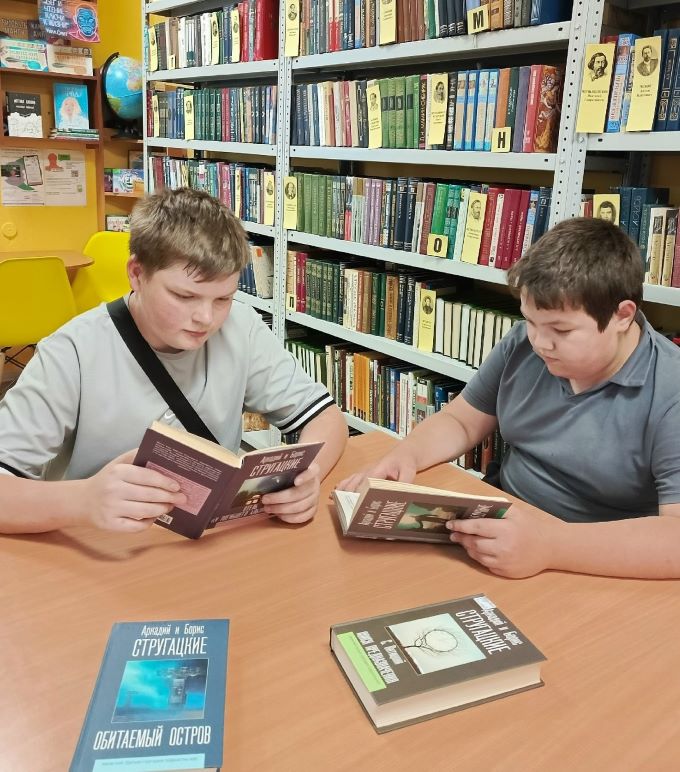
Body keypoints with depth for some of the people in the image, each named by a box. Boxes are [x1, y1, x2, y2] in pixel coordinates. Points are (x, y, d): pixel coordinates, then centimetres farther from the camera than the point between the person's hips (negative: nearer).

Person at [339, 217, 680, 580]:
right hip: (505, 530, 5)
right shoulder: (521, 345, 0)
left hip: (599, 580, -4)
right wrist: (403, 456, -10)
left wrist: (552, 546, -38)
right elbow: (459, 421, 10)